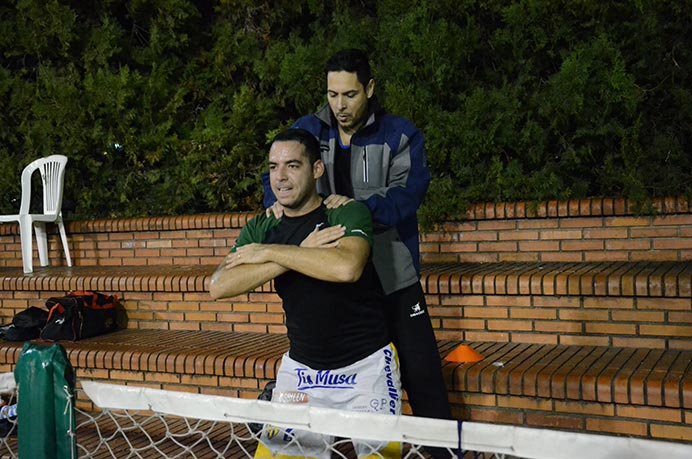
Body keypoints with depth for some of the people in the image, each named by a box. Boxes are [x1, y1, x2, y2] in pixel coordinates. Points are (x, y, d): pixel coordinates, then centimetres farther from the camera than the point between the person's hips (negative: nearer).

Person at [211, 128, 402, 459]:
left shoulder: (349, 213, -11)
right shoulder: (261, 228, 1)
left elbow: (347, 267, -33)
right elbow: (218, 287, -16)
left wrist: (269, 252, -22)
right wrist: (300, 253, -23)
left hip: (365, 366, -3)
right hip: (301, 368, 4)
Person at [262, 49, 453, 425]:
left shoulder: (399, 135, -3)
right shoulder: (307, 131, 6)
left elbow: (408, 192, -16)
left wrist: (361, 207, -33)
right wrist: (276, 200, -16)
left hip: (392, 277, -3)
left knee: (421, 376, 1)